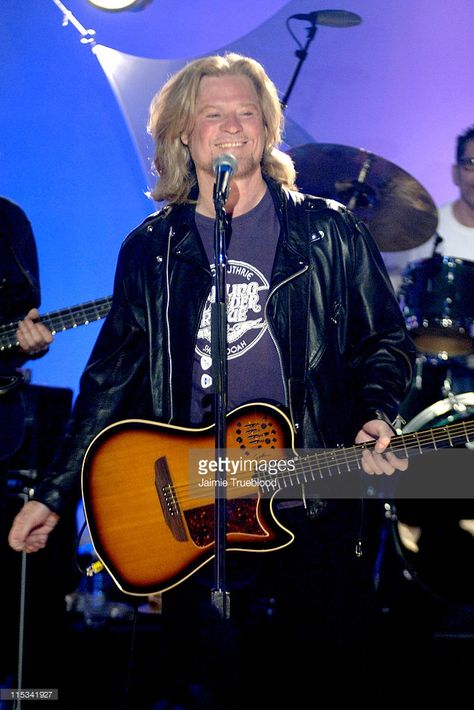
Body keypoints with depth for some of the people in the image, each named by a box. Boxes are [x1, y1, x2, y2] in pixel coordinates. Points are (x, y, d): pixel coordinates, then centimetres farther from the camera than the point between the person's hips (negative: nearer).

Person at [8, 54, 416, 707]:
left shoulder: (327, 232, 3)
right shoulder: (150, 250, 7)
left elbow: (386, 340, 9)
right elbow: (111, 377, 10)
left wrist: (375, 416, -11)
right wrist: (54, 495, 8)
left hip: (318, 511, -1)